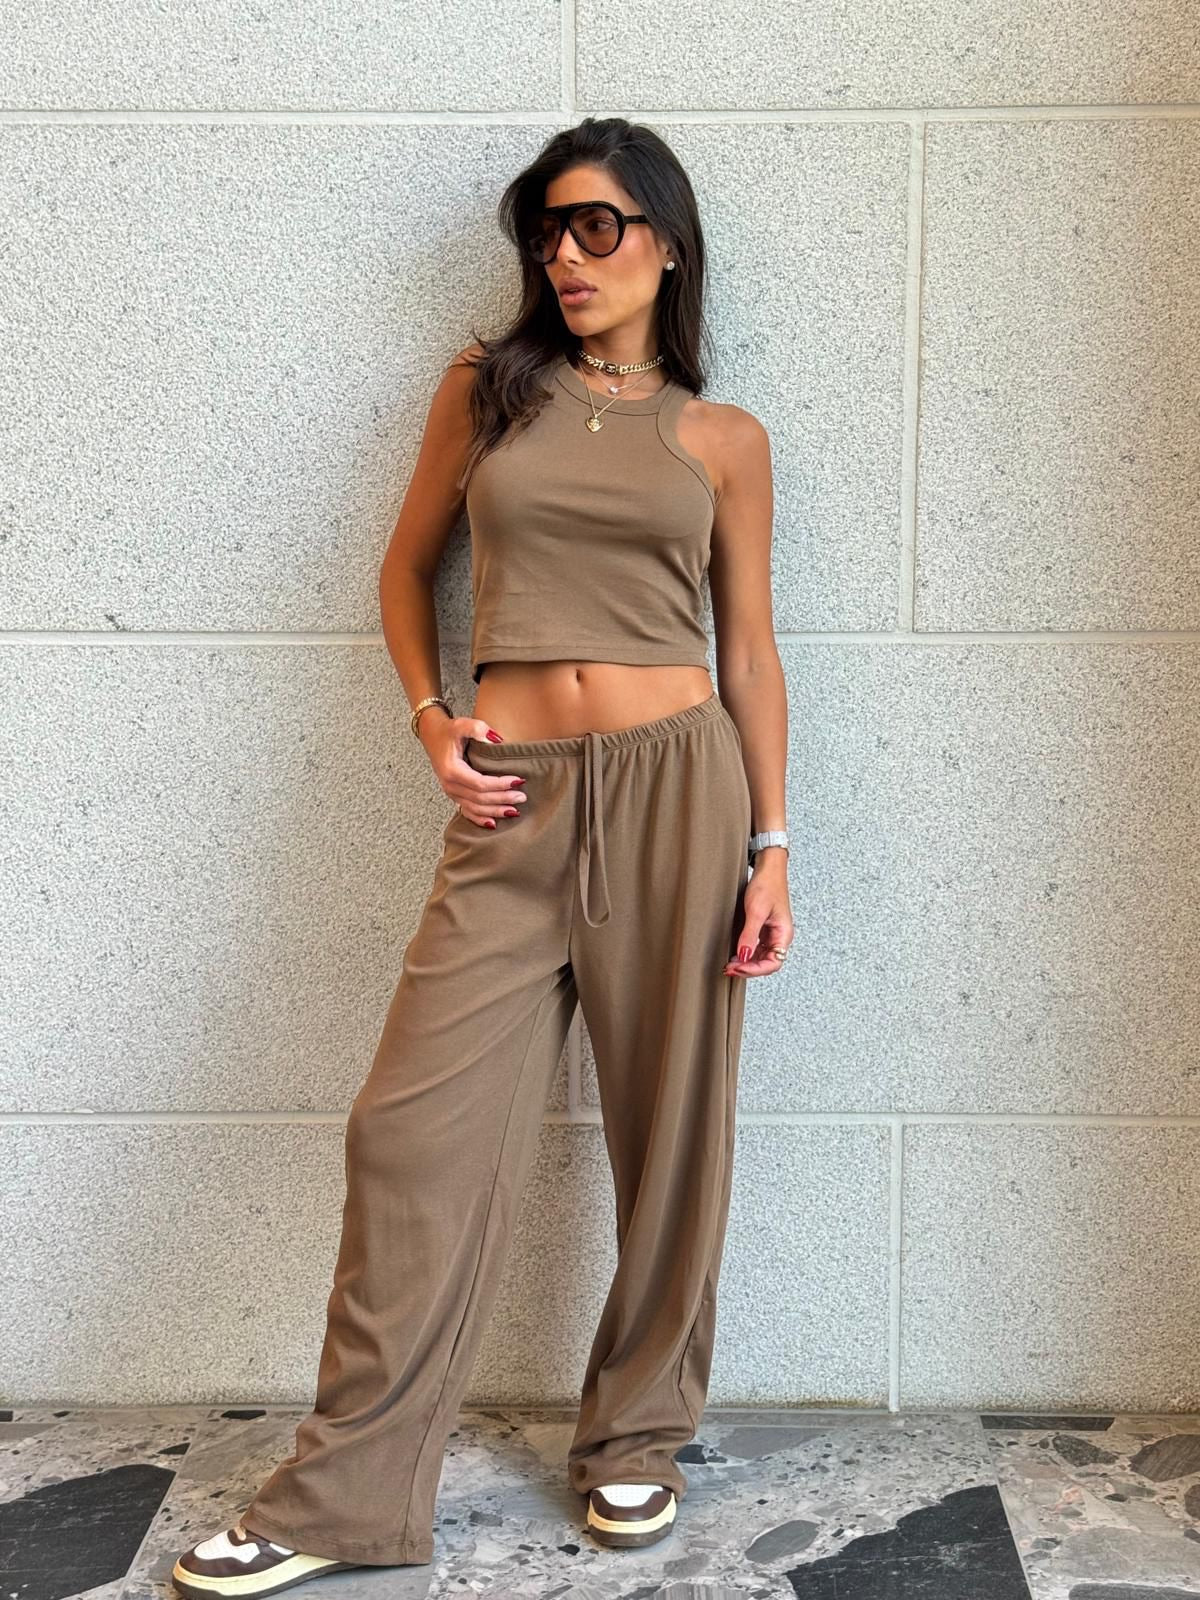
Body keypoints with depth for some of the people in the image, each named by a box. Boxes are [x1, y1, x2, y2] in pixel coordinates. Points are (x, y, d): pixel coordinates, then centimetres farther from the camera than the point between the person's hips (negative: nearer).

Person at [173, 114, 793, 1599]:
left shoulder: (721, 441, 9)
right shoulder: (485, 389, 10)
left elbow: (750, 651, 10)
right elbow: (406, 564, 18)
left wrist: (771, 841, 4)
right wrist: (429, 715, 2)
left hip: (678, 780, 0)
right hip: (515, 802, 0)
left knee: (670, 1125, 7)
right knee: (418, 1126, -3)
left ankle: (638, 1440, 27)